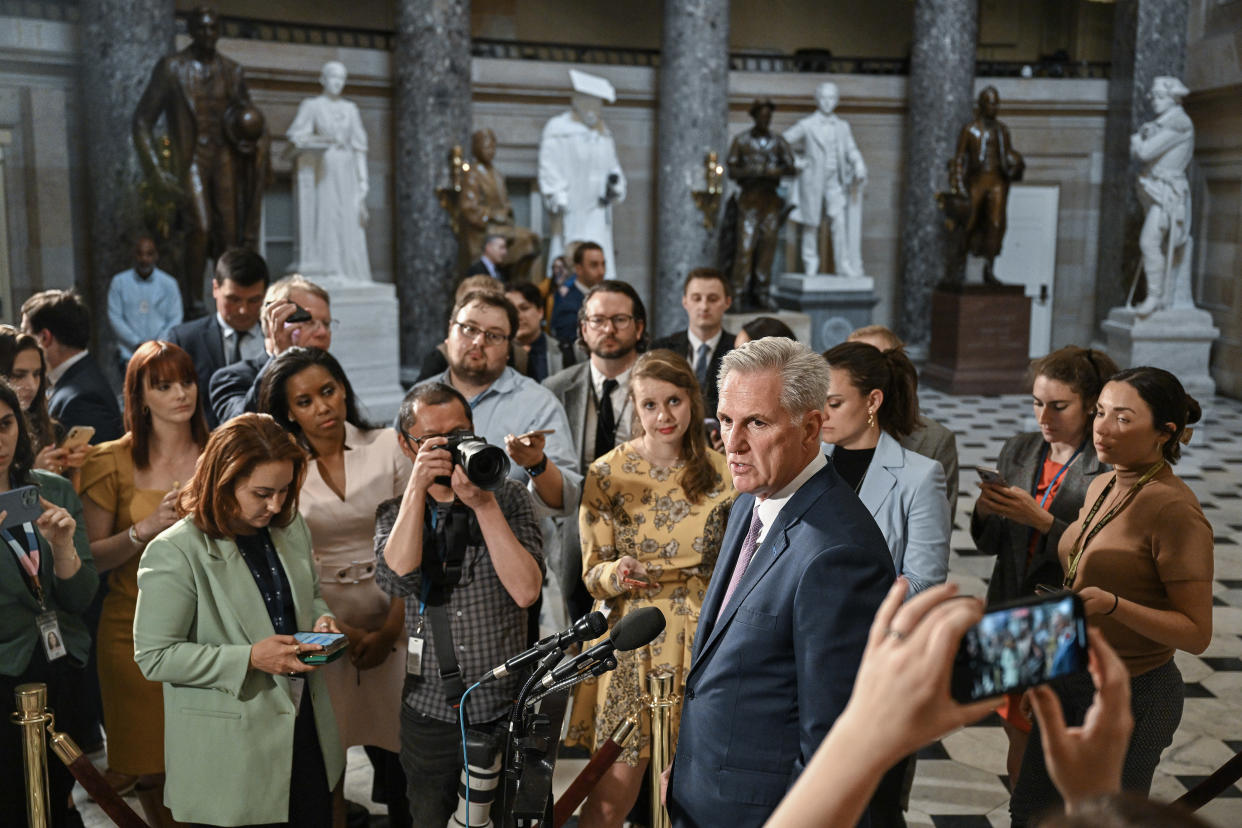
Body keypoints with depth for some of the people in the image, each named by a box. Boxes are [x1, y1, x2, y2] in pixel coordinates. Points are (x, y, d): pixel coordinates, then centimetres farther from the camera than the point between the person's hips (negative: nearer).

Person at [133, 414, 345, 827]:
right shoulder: (175, 553, -16)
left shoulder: (291, 529, 4)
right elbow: (153, 656, -15)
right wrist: (250, 658, -22)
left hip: (306, 727, 6)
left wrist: (322, 620, -4)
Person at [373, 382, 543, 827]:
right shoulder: (395, 513, 2)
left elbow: (525, 590, -16)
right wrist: (418, 488, -20)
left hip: (507, 710, -1)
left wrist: (483, 504, -20)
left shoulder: (508, 497, -3)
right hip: (430, 711, 1)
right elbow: (397, 579, -19)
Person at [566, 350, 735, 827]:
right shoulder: (607, 473, -4)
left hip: (699, 641, 2)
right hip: (631, 641, -1)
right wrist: (617, 572, -23)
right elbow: (593, 576, -3)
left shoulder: (720, 474, 1)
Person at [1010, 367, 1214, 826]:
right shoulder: (1101, 487, 4)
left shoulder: (1174, 509, -21)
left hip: (1131, 695, -8)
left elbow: (1197, 632, -20)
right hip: (1068, 680, 8)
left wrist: (1111, 604, -32)